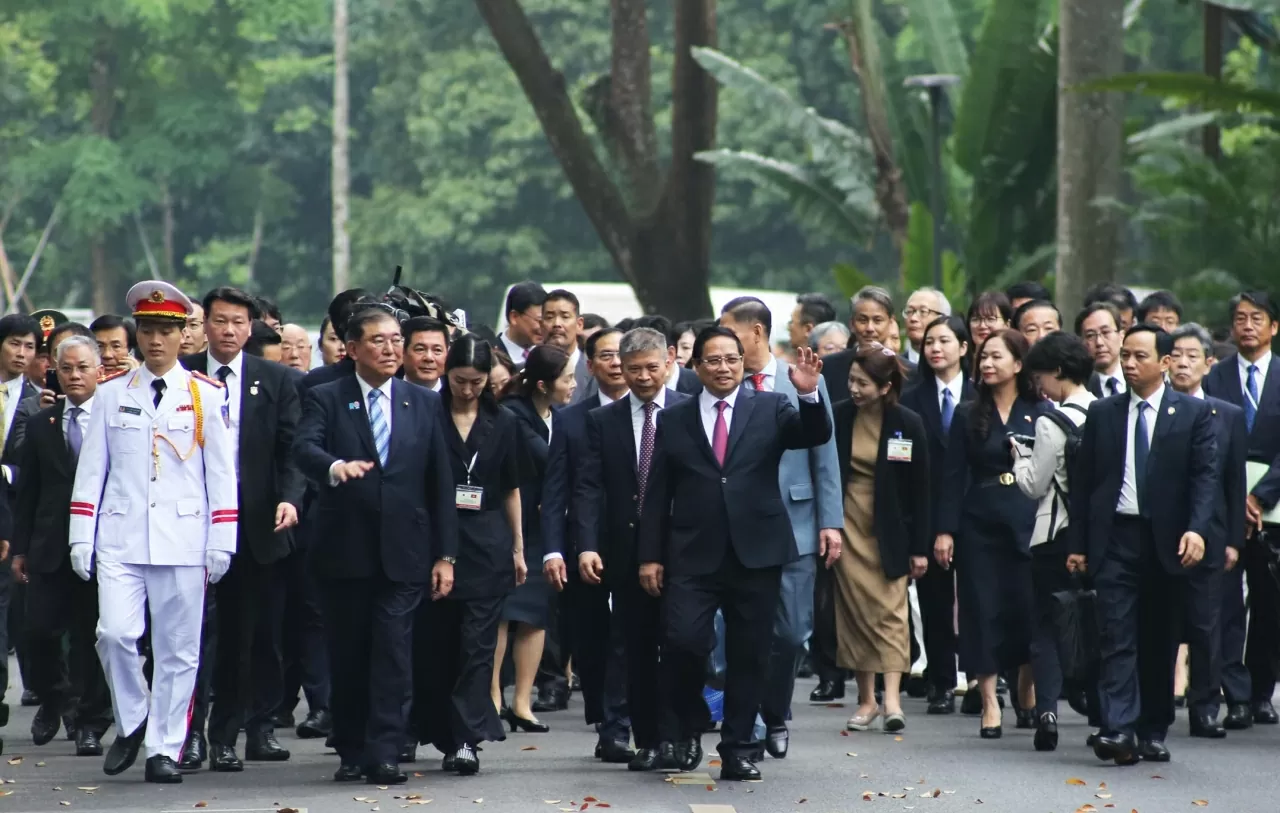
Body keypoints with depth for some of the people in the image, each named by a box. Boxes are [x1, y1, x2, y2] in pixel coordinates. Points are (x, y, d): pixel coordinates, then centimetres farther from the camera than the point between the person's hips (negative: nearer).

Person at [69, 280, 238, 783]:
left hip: (183, 541, -1)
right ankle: (131, 723, 10)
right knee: (115, 634, -12)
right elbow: (91, 470, 9)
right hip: (121, 539, 1)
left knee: (177, 647, 0)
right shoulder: (112, 394, 9)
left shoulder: (206, 396, 4)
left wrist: (222, 543, -1)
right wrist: (81, 537, 3)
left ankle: (164, 749, 8)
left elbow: (221, 473, 4)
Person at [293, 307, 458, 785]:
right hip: (343, 553, -1)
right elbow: (304, 449, -16)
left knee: (393, 655, -8)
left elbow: (441, 483, 10)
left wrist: (445, 554, 4)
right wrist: (336, 466, -39)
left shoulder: (425, 405, 11)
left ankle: (383, 755, -9)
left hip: (403, 553, 1)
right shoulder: (326, 399, 3)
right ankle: (352, 753, 14)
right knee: (348, 656, 5)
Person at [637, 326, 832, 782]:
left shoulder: (770, 409, 7)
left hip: (755, 552, 0)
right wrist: (650, 555, 4)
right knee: (683, 642, -13)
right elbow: (658, 495, 9)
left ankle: (738, 749, 13)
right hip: (693, 555, 0)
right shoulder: (674, 420, 9)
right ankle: (683, 728, 10)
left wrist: (809, 395, -27)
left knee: (749, 655, 4)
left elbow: (815, 436, -9)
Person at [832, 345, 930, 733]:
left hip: (889, 531, -2)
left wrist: (919, 547, -3)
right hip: (848, 527, 2)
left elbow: (919, 489, -2)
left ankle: (892, 699, -11)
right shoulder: (838, 417, -3)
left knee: (890, 611, -6)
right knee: (856, 610, 3)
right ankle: (866, 698, 9)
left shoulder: (908, 425, -6)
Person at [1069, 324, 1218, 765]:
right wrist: (1078, 543, 4)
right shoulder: (1103, 413, 9)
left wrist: (1197, 530, -18)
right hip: (1115, 538, 0)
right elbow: (1083, 480, 9)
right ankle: (1118, 730, -17)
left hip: (1167, 543, 0)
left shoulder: (1194, 414, 3)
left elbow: (1205, 476, -4)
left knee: (1160, 642, 8)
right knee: (1117, 638, -10)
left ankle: (1153, 732, 18)